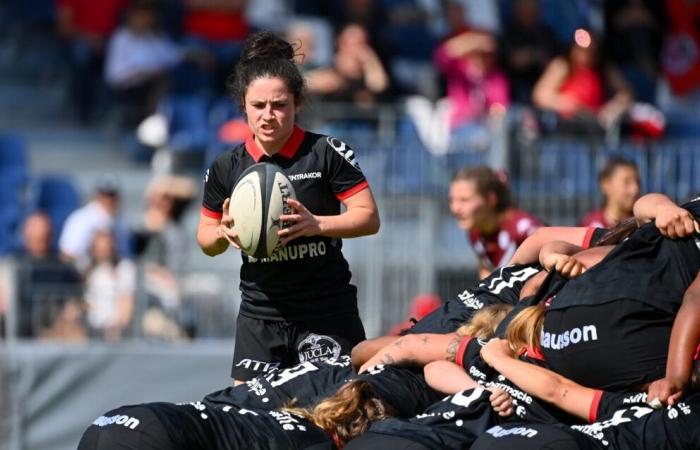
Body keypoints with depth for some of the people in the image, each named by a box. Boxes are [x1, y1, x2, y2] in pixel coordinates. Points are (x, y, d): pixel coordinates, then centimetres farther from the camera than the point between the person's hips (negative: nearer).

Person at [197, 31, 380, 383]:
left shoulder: (326, 153, -6)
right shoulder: (226, 168, 5)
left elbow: (369, 218, -7)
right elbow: (206, 241, 16)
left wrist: (316, 224, -22)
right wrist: (223, 232, -8)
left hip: (326, 311, -3)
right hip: (260, 313, 3)